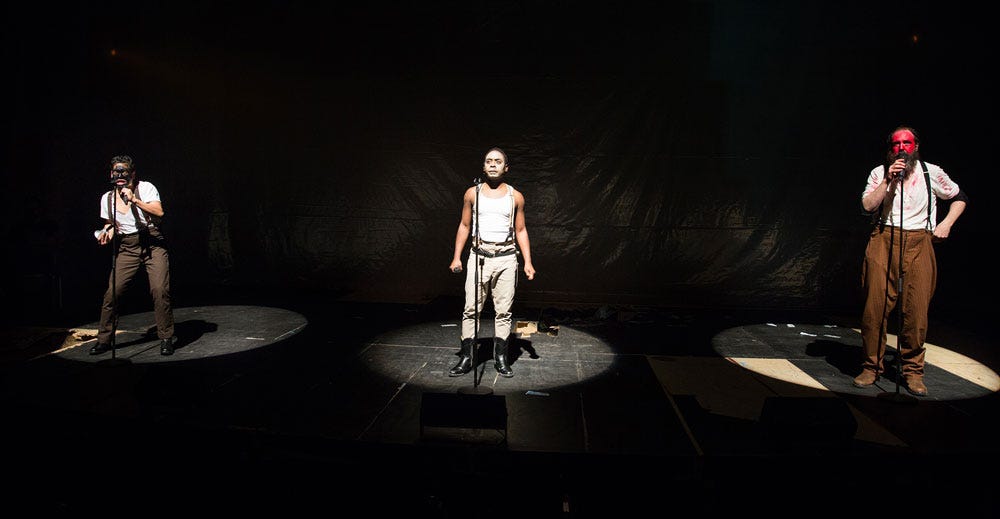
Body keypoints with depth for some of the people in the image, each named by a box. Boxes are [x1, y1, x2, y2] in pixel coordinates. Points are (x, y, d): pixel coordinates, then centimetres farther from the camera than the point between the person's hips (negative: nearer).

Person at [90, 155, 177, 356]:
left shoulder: (146, 188, -5)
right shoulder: (107, 198, 8)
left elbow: (159, 212, -19)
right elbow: (110, 224, 21)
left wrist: (134, 200, -25)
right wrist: (108, 232, 0)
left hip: (153, 245, -4)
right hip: (127, 249, 4)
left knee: (159, 290, -17)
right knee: (112, 293, -4)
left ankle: (166, 338, -4)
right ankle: (104, 339, 13)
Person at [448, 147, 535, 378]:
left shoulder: (515, 196, 7)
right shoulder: (472, 193, 6)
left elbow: (521, 231, 10)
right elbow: (464, 226, 11)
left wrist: (528, 262, 1)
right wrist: (456, 257, 3)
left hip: (506, 258, 0)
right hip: (479, 256, 0)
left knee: (503, 312, 4)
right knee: (471, 309, -1)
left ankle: (501, 358, 14)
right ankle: (466, 358, 7)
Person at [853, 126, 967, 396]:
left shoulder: (932, 172, 10)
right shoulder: (879, 173, 9)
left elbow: (960, 198, 23)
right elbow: (867, 205, -5)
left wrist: (946, 224, 9)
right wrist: (888, 180, -11)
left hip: (919, 243, 1)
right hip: (884, 241, 0)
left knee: (917, 309, -5)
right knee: (875, 305, -6)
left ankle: (912, 370, 9)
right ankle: (871, 366, 5)